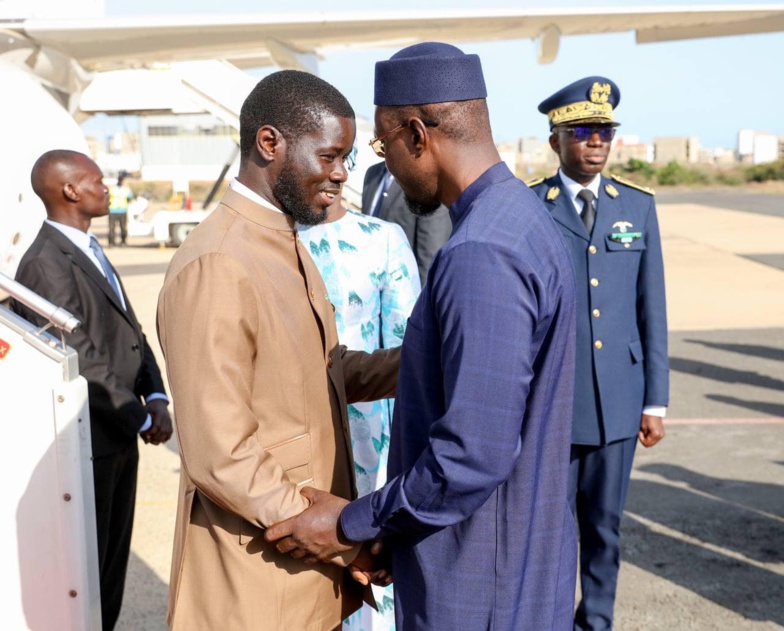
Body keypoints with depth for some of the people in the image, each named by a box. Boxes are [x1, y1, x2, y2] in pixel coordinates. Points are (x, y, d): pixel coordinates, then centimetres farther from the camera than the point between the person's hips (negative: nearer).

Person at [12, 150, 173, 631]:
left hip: (120, 436, 9)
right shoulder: (46, 264, -18)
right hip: (86, 443, -9)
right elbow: (82, 360, -21)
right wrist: (141, 418, -13)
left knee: (112, 560, 18)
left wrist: (156, 397, -2)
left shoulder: (92, 252, 13)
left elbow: (131, 332, 12)